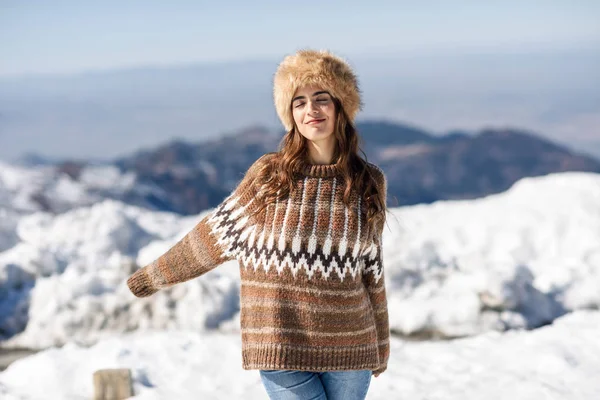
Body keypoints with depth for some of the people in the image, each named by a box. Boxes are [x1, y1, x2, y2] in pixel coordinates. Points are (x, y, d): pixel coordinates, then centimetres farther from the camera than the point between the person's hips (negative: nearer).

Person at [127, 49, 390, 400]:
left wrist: (381, 345, 16)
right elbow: (215, 235, 7)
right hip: (282, 346, -2)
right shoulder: (269, 174, -3)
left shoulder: (369, 182, 4)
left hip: (349, 349, 2)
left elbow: (372, 273, 11)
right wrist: (150, 278, 12)